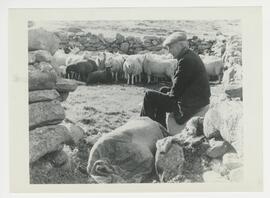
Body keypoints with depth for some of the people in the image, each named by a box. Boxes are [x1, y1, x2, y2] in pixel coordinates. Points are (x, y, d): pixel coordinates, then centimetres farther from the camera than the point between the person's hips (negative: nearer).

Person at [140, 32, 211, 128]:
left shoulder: (185, 61, -21)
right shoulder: (192, 56, 11)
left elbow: (176, 92, -19)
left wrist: (169, 94, 1)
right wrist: (169, 90, 8)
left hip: (188, 104, -10)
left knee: (149, 96, -3)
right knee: (163, 90, 29)